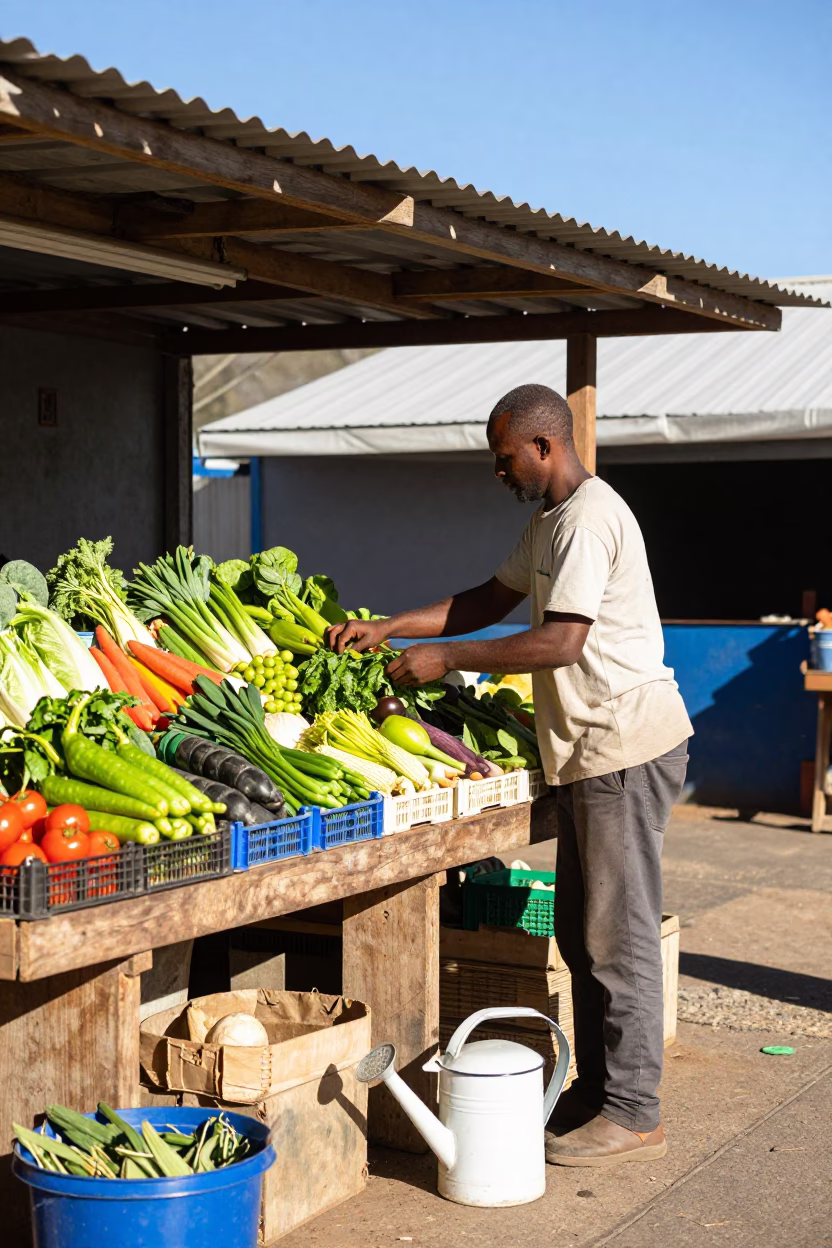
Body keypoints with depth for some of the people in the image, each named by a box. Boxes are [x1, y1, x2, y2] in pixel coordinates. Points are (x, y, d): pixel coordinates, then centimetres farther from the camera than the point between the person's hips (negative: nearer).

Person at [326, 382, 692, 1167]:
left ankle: (633, 1117, 2)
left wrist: (448, 658, -18)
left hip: (627, 744, -11)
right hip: (593, 748, 11)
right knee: (582, 932, 14)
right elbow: (491, 600, 22)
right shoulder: (550, 521, 17)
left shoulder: (588, 520, -17)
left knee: (618, 934, -5)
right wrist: (387, 628, 13)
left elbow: (560, 642, -24)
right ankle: (596, 1093, 23)